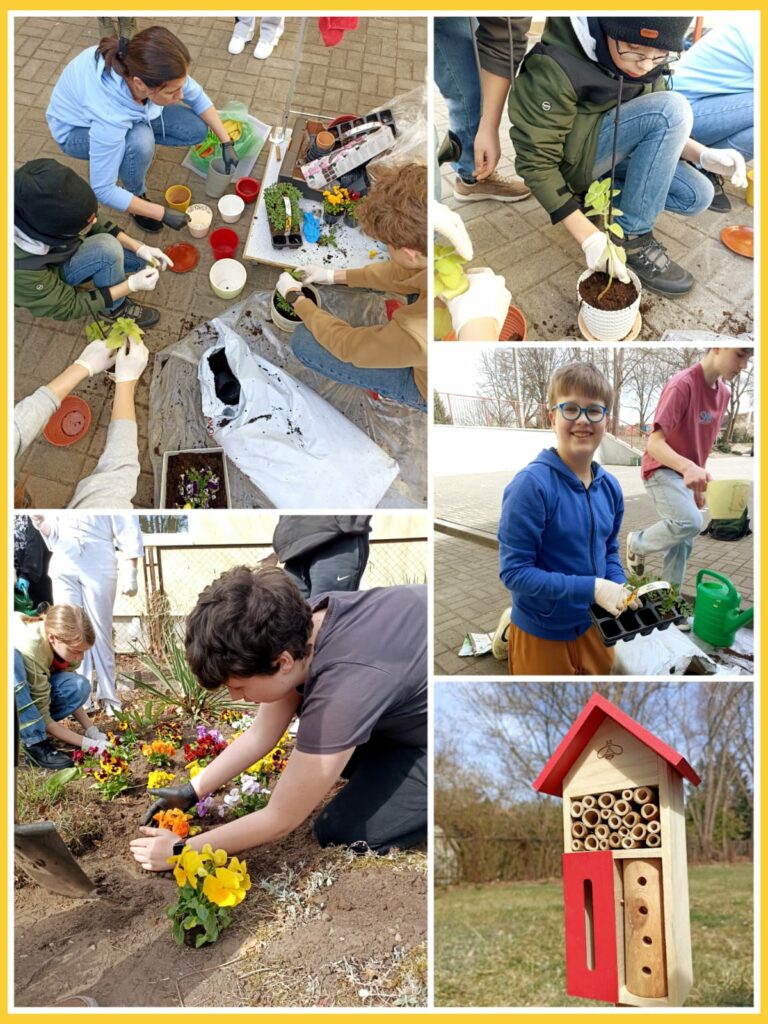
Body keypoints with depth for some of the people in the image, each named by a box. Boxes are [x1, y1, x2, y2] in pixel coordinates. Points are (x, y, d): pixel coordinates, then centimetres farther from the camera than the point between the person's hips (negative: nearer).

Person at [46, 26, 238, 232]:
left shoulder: (148, 69, -31)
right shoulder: (109, 114, -44)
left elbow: (196, 96, -9)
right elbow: (102, 190, -34)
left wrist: (226, 142, -11)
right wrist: (162, 213, -29)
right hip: (77, 130, -5)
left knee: (197, 130, -8)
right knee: (140, 141, -35)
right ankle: (137, 195, -4)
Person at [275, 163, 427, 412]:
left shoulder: (417, 334, -44)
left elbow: (346, 345, -21)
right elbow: (403, 272, -3)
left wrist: (294, 297, -5)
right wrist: (335, 276, 7)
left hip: (429, 388, -5)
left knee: (304, 341, -7)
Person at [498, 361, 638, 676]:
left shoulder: (610, 487, -2)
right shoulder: (531, 484, -21)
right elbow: (513, 571, -22)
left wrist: (620, 590, -8)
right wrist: (591, 588, -26)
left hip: (594, 627, 6)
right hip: (542, 635, -6)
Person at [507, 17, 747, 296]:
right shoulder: (555, 69, -29)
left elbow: (662, 128, 5)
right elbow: (536, 161, -25)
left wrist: (702, 154, -15)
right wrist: (589, 237, -28)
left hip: (617, 152, 7)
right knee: (673, 109, -25)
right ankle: (632, 236, -16)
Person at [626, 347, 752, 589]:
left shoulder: (724, 392, 3)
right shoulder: (682, 384, -24)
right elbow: (654, 443, -29)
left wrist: (699, 483, 16)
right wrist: (688, 467, -46)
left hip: (686, 475, 8)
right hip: (661, 470, -8)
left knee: (682, 543, 7)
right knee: (690, 522, -29)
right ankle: (637, 543, -1)